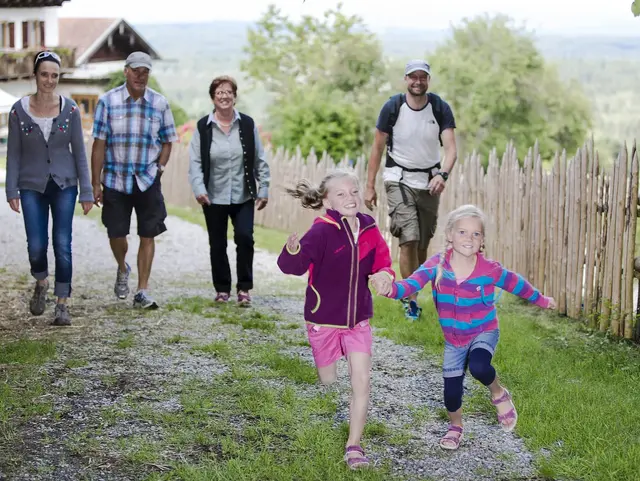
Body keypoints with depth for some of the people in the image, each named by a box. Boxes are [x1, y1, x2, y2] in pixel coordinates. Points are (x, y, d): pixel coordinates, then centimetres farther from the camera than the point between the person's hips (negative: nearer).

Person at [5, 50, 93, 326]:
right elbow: (14, 154, 1)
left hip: (64, 185, 0)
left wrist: (86, 192, -2)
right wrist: (11, 191, -4)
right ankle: (41, 283, 29)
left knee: (62, 245, -3)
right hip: (32, 187, 0)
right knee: (36, 246, -4)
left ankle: (62, 305, 8)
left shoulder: (70, 110, -3)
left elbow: (79, 152, 0)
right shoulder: (19, 111, -4)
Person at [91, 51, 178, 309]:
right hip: (115, 180, -1)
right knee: (116, 235, 5)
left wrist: (160, 167, -4)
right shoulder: (107, 101, -4)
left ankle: (142, 292, 10)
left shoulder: (160, 103, 1)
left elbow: (167, 141, 12)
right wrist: (96, 183, -4)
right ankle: (122, 270, 37)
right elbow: (99, 143, -3)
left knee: (147, 236, 1)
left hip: (148, 181, 1)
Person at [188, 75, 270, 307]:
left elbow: (260, 160, 5)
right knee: (217, 245, 7)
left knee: (245, 238, -12)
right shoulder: (203, 127, 0)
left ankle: (244, 288, 2)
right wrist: (199, 189, -15)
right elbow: (195, 162, -2)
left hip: (243, 197, 0)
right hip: (214, 198, 0)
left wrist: (263, 189, 2)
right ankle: (222, 289, 21)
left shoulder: (247, 124, 2)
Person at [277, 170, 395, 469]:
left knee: (362, 382, -5)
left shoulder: (369, 229, -4)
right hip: (324, 320, -3)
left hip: (358, 319, 3)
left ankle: (354, 446, 6)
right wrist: (293, 251, -54)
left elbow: (382, 262, 8)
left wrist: (383, 275, -16)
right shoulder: (322, 231, -20)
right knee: (327, 383, 12)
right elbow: (293, 266, -31)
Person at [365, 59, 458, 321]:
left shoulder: (440, 108, -6)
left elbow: (451, 148, -14)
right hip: (400, 179, -2)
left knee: (423, 243, 7)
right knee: (409, 240, -14)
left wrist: (442, 174, -34)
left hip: (429, 181, 3)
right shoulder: (393, 107, -9)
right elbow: (377, 147, -1)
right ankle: (411, 300, -8)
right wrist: (370, 186, -1)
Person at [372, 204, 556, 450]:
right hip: (453, 338, 2)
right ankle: (455, 427, 41)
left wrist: (542, 300, 14)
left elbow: (515, 283, -1)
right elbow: (412, 284, -31)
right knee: (451, 390, 7)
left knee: (478, 366, -33)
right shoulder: (437, 265, -18)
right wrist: (391, 288, -53)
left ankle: (499, 395, 1)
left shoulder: (489, 269, -18)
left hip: (484, 332, -2)